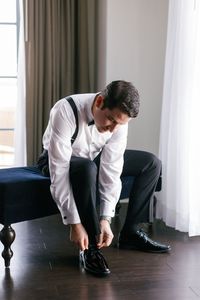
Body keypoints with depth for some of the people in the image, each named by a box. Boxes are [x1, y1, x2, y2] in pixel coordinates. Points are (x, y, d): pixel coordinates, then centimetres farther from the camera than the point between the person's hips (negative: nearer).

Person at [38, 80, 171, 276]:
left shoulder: (119, 120, -22)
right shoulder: (66, 112, -37)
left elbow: (111, 171, -21)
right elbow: (59, 174, -37)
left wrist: (105, 219, -28)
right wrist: (74, 224, -38)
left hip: (94, 157, 5)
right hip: (60, 158, -5)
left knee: (151, 163, -6)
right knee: (87, 168, -40)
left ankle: (130, 233, -1)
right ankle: (89, 248, -27)